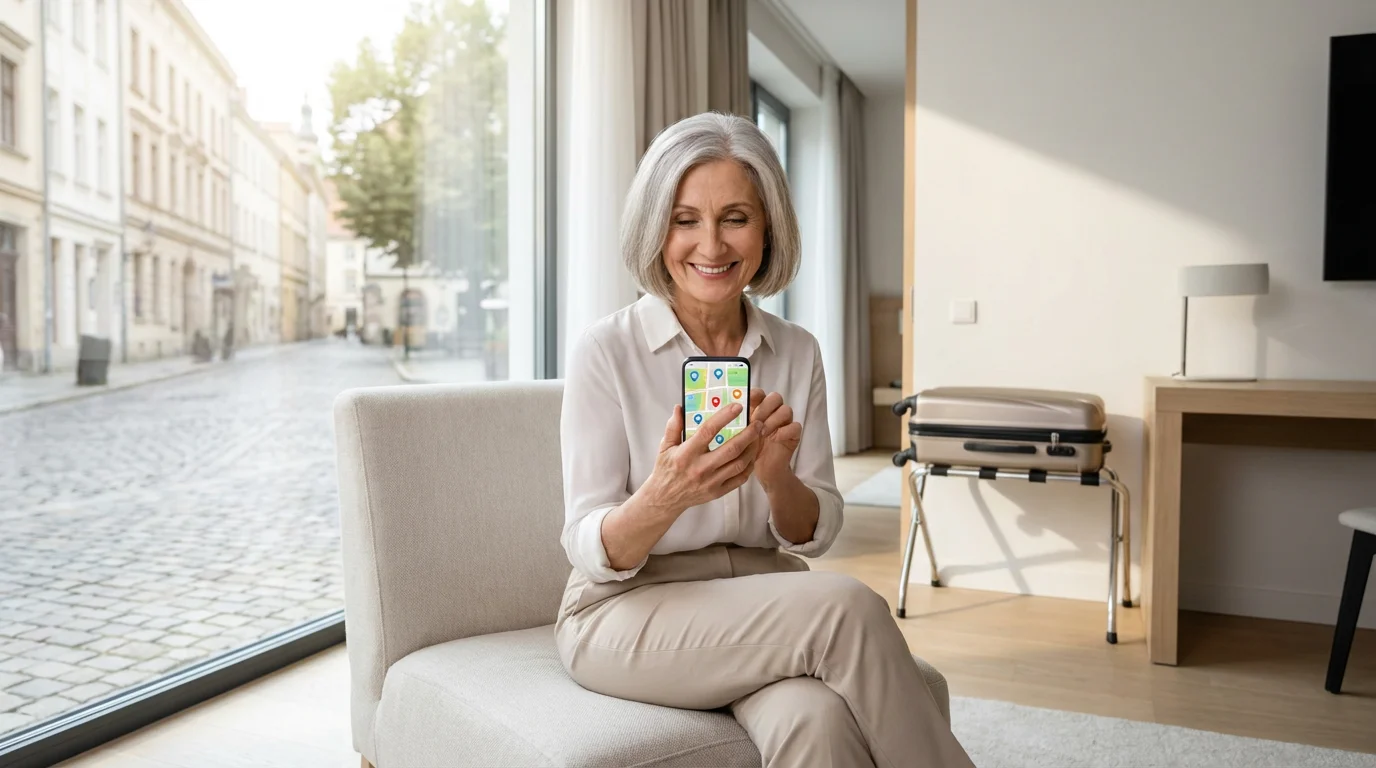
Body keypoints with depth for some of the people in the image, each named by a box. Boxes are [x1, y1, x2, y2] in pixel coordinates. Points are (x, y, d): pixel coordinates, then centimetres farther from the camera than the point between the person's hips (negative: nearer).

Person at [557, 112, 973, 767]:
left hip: (765, 605, 3)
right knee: (848, 607, -28)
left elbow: (815, 534, 3)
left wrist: (778, 478, -21)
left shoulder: (797, 353, 3)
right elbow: (591, 551, -11)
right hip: (628, 615, -3)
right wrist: (665, 497, -33)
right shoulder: (604, 351, -9)